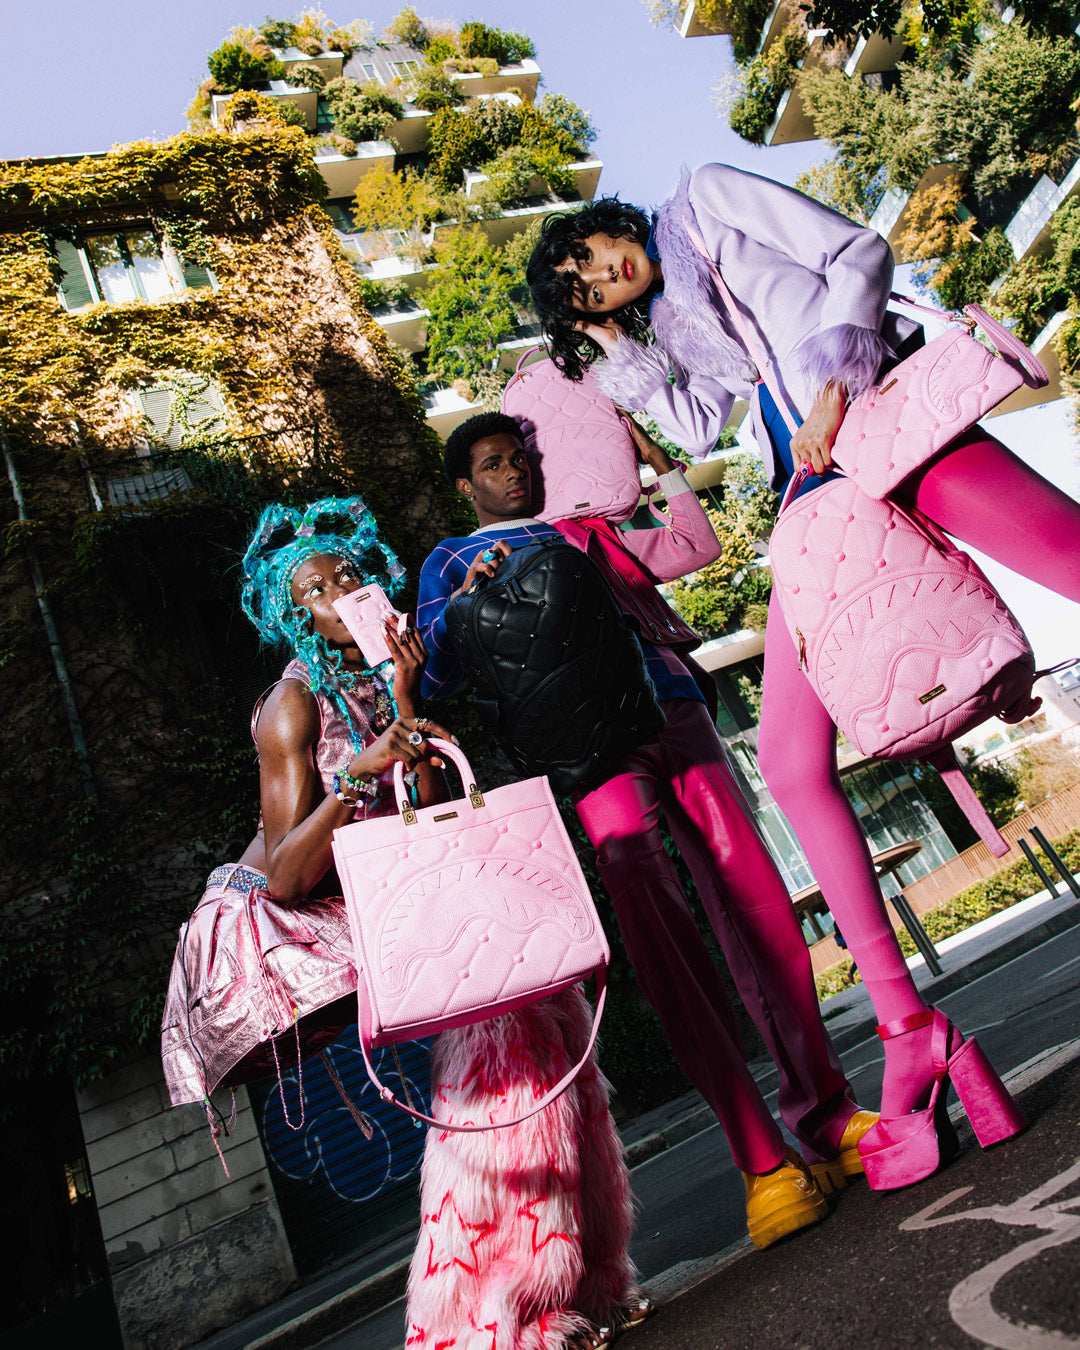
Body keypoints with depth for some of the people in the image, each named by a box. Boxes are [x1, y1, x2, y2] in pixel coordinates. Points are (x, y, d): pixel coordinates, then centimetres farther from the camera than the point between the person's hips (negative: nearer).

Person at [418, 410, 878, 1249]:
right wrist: (464, 600, -10)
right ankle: (763, 1160, -6)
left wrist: (658, 463, 27)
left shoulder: (582, 534, 32)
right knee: (659, 931, -14)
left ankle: (826, 1115, 6)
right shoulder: (451, 561, 22)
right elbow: (435, 674, 7)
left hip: (671, 711, 4)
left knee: (758, 903, -6)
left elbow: (698, 546, 30)